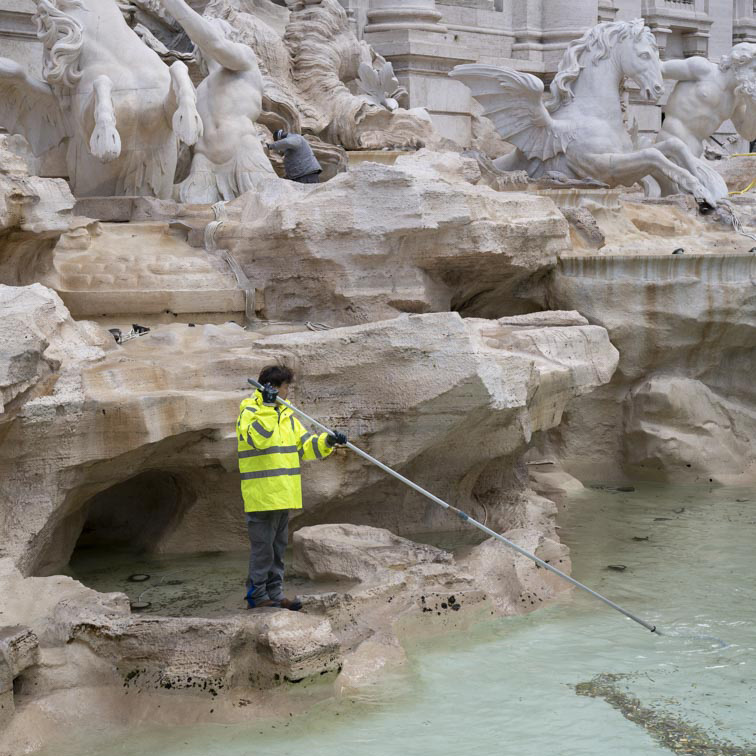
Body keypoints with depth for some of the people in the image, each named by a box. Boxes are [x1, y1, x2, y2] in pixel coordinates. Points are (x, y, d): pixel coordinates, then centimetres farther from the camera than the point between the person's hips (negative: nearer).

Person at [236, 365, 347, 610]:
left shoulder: (286, 415, 17)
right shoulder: (249, 413, -8)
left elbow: (305, 446, 16)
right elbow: (260, 438, -26)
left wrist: (327, 441, 0)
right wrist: (267, 406, -26)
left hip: (283, 495, 8)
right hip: (261, 495, -8)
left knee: (278, 547, 13)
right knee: (263, 547, -5)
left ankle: (274, 595, 19)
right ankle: (257, 596, 2)